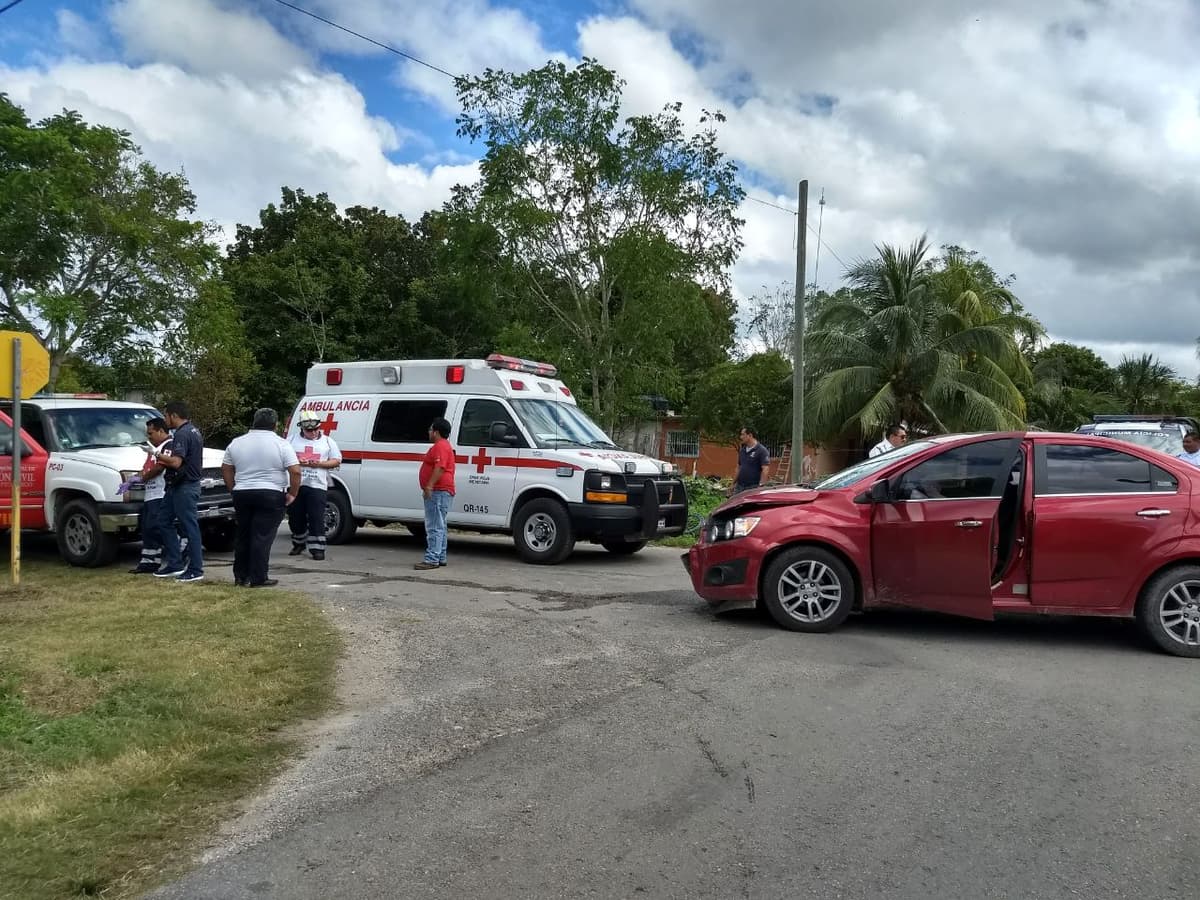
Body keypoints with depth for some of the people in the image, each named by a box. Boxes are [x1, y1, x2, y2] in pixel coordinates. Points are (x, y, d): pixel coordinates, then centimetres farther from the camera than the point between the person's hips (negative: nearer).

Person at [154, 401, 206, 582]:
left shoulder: (182, 434, -18)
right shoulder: (194, 430, 15)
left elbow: (176, 462, -28)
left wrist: (160, 457, -10)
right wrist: (166, 460, 12)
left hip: (184, 487, -11)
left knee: (190, 527, -5)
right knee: (166, 522, 16)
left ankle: (196, 570, 1)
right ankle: (174, 564, 19)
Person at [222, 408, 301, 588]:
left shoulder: (236, 443, 7)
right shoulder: (281, 444, -7)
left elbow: (226, 469, 12)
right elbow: (295, 471, -13)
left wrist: (234, 490, 19)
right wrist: (292, 494, -3)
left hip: (242, 495, 5)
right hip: (271, 496, -5)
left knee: (243, 536, 15)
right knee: (262, 537, -2)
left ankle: (240, 576, 20)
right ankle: (258, 578, -1)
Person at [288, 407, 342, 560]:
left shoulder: (327, 441, 9)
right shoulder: (293, 440, 10)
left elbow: (337, 461, 8)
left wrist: (319, 464, -8)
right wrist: (298, 462, -10)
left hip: (317, 486, -2)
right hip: (295, 485, 2)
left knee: (316, 519, -8)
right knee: (295, 518, 10)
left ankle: (317, 548, -5)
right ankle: (299, 544, 29)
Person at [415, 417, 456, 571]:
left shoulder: (440, 446, -14)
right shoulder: (443, 445, 23)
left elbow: (440, 468, -26)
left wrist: (429, 486, -30)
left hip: (438, 492, -12)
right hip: (440, 492, 12)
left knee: (434, 527, -13)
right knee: (439, 527, 16)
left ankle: (432, 559, -14)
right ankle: (440, 558, 21)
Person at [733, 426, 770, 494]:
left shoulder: (761, 450, -9)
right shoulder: (742, 450, 14)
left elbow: (765, 469, -15)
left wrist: (761, 486, -22)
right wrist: (734, 482, 15)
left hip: (753, 487, -7)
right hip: (740, 486, 7)